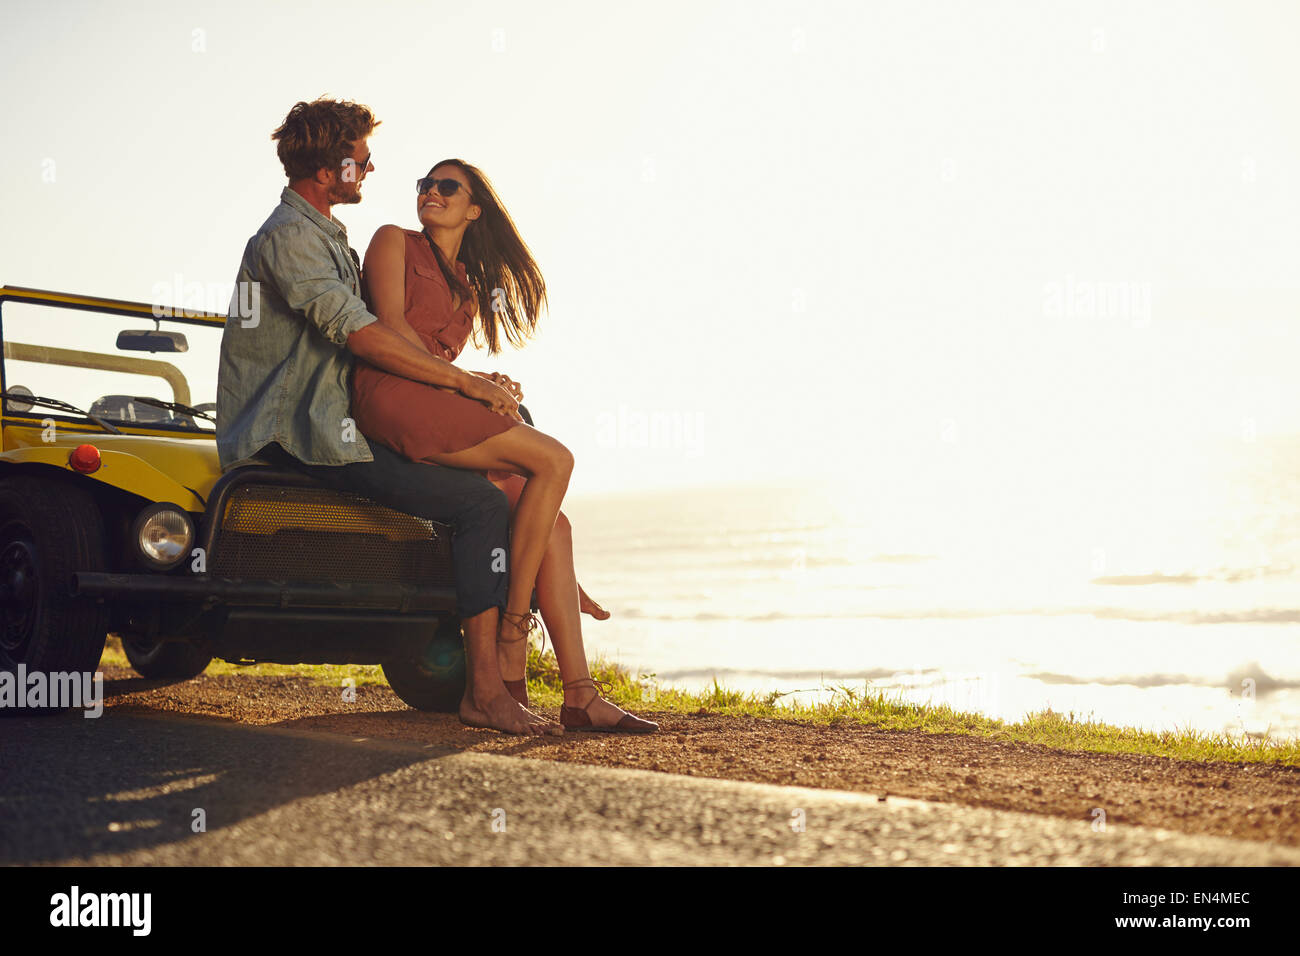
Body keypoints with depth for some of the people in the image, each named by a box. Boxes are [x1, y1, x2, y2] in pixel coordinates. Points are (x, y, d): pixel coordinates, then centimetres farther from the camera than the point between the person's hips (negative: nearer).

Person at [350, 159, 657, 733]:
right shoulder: (394, 241, 12)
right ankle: (511, 637, -18)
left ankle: (581, 697, -13)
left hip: (436, 407, 7)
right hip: (390, 396, -7)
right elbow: (389, 324, -3)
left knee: (554, 527, -9)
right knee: (553, 461, -21)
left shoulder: (472, 289, 30)